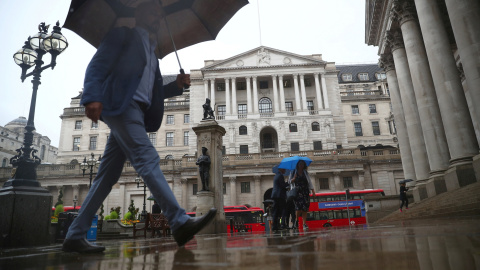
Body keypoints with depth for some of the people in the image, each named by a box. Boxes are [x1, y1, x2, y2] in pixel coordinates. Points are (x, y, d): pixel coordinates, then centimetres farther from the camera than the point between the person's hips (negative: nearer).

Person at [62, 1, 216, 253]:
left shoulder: (151, 51, 30)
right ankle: (180, 223, -28)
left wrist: (176, 85, 12)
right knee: (147, 159, -21)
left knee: (108, 175, 4)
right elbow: (97, 65, -4)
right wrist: (92, 97, -20)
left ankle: (75, 236, 10)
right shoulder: (123, 35, 10)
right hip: (119, 104, -8)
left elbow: (151, 93, 27)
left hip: (135, 110, 8)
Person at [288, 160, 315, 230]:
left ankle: (304, 223, 0)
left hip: (305, 192, 2)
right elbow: (289, 181, 9)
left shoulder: (305, 173, 15)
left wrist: (312, 190, -2)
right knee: (298, 207, -15)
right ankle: (296, 221, 4)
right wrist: (293, 179, -12)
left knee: (305, 208, -4)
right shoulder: (293, 172, 9)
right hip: (297, 192, -2)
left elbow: (309, 182, 8)